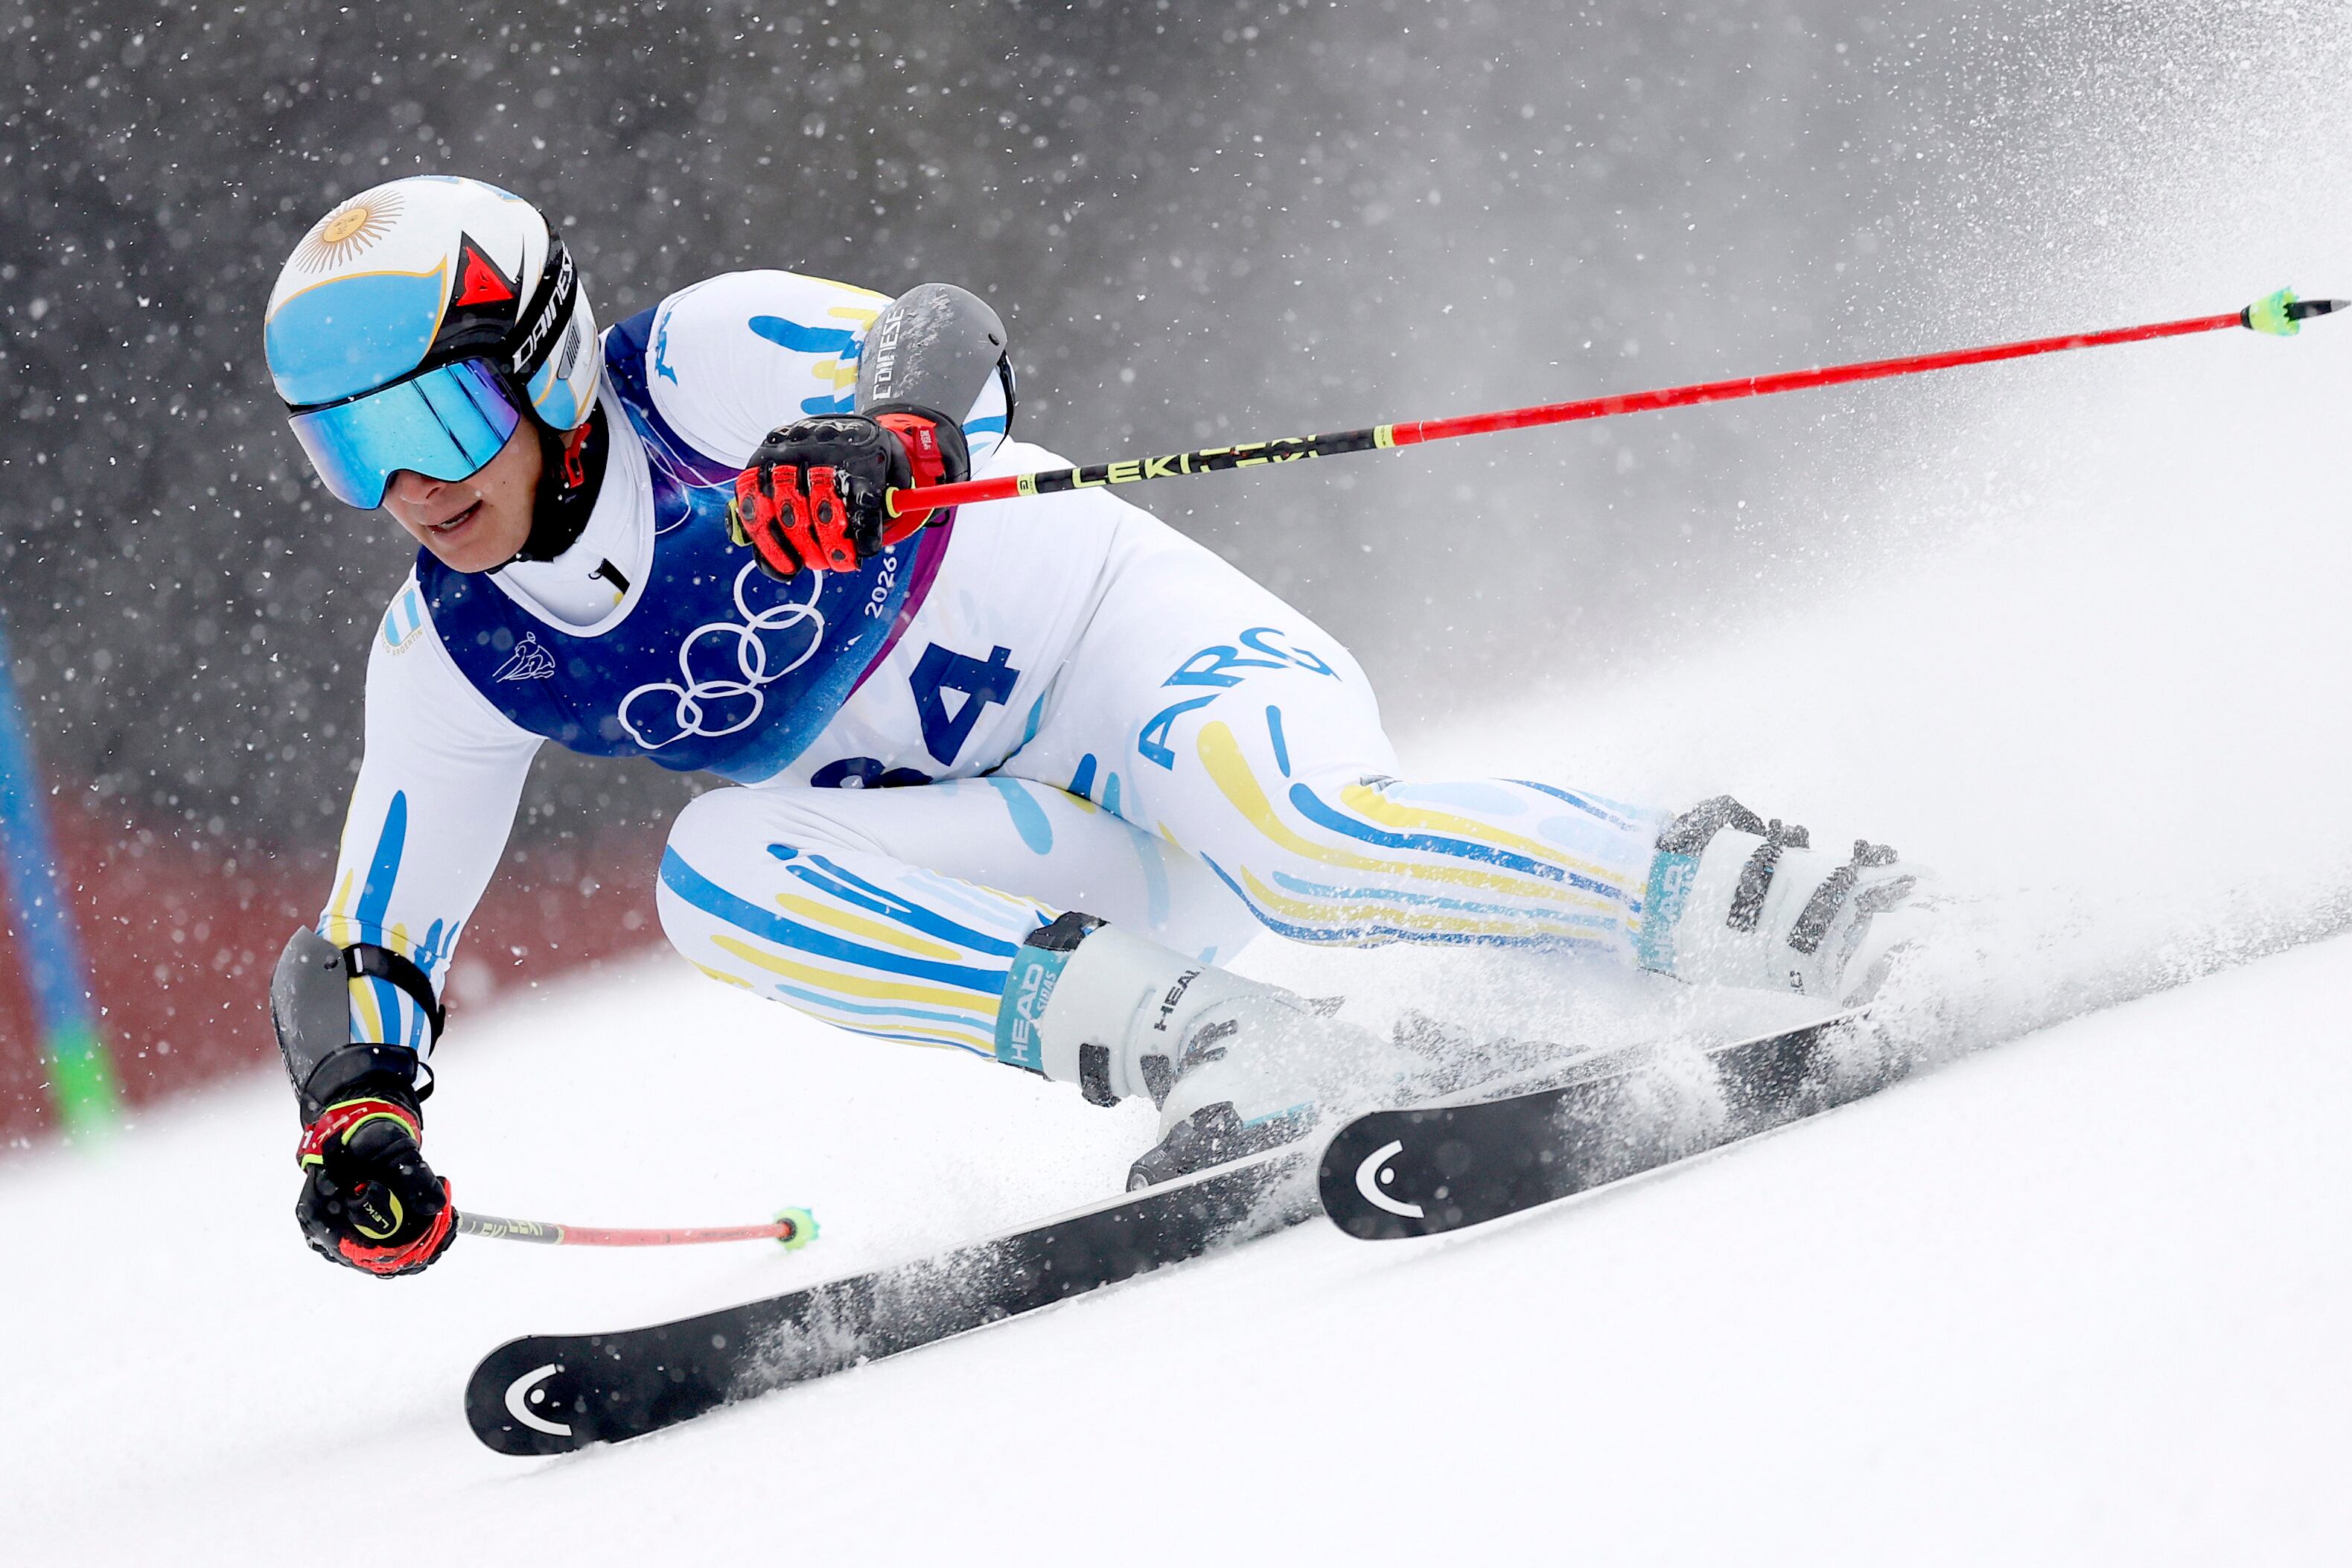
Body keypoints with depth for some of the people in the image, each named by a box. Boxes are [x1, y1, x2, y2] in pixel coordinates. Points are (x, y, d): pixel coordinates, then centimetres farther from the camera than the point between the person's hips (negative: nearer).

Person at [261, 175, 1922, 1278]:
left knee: (1294, 843, -37)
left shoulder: (706, 362, -16)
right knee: (717, 874, -22)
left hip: (1129, 636, -6)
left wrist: (867, 442, -54)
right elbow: (365, 951, 2)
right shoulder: (450, 660, -2)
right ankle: (1247, 1058, -27)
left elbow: (948, 345, -32)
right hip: (1060, 879, 6)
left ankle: (1741, 897, -21)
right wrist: (361, 1111, -18)